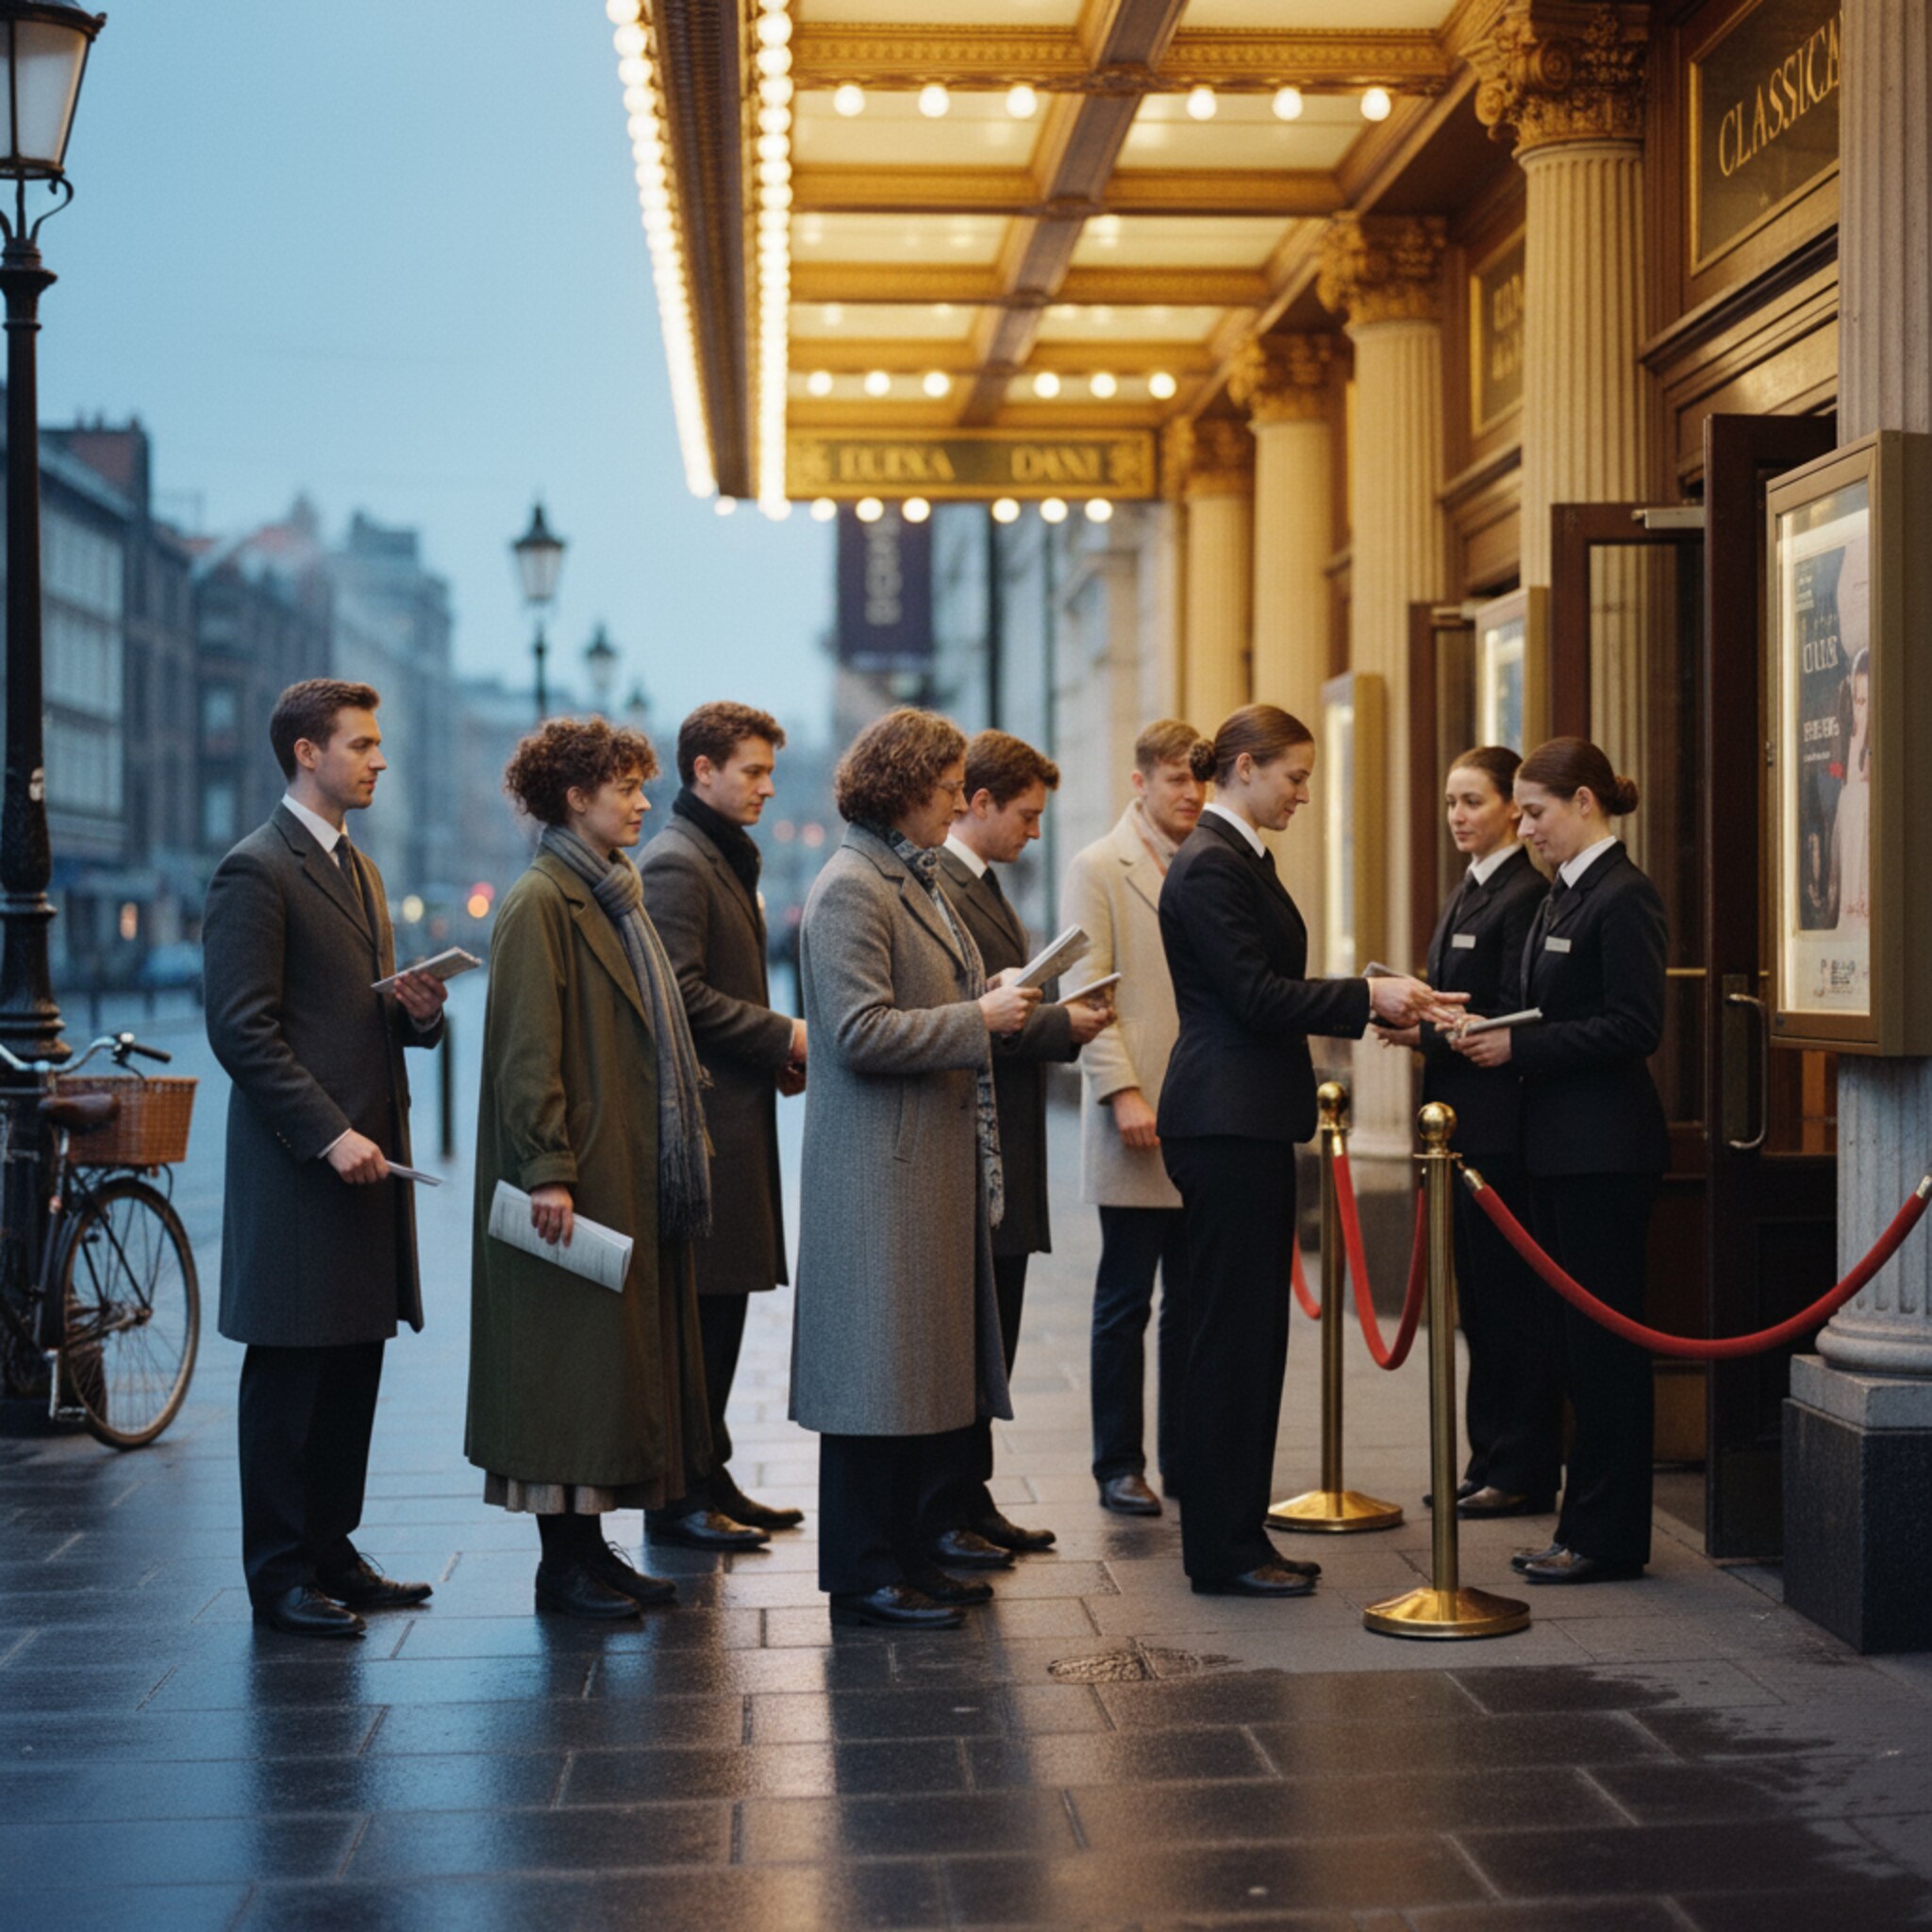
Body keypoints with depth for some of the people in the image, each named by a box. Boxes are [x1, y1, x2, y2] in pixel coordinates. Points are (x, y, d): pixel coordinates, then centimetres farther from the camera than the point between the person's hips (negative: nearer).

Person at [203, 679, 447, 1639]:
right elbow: (241, 1029, -16)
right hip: (297, 1170, -8)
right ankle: (279, 1574, 7)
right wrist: (329, 1134, -20)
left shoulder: (358, 869, 19)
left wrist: (416, 1010, 2)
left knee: (354, 1369, 11)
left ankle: (331, 1552, 21)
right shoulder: (255, 871, -10)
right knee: (287, 1379, -1)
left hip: (367, 1156, 9)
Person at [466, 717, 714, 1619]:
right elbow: (527, 1052, -18)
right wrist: (548, 1171, -23)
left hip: (638, 1175, 9)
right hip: (579, 1185, -9)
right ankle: (562, 1562, 5)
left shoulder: (618, 894, 16)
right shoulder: (539, 903, -12)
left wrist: (681, 1155, 18)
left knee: (624, 1356, 12)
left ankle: (589, 1540, 19)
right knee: (572, 1362, -3)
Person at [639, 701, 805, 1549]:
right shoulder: (674, 864, -12)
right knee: (700, 1308, -6)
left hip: (733, 1115, 10)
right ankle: (678, 1495, 0)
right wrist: (782, 1036, -14)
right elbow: (681, 995, -20)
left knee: (721, 1304, 12)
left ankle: (708, 1476, 19)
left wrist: (777, 1050, 11)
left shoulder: (724, 859, 21)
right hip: (700, 1117, -10)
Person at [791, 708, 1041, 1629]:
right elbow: (861, 1032, -21)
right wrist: (978, 1019, -15)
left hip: (934, 1169, 10)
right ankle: (864, 1573, 3)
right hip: (880, 1170, -10)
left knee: (921, 1369, 12)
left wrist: (996, 1008, 14)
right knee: (879, 1371, -4)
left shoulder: (915, 880, 17)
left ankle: (902, 1553, 20)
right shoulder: (850, 889, -13)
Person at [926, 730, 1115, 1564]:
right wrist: (1059, 1025, -14)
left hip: (1003, 1154, 10)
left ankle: (970, 1503, 21)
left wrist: (1066, 1017, 6)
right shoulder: (937, 890, -15)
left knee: (990, 1339, 14)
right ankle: (941, 1517, 5)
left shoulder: (983, 888, 19)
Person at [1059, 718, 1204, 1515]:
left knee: (1193, 1303, 8)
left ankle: (1183, 1457, 17)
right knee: (1125, 1304, 1)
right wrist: (1121, 1091, -17)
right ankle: (1119, 1465, 9)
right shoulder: (1098, 869, -1)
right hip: (1137, 1125, -5)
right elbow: (1089, 992, -8)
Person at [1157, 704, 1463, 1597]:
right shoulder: (1210, 866, -14)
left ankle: (1232, 1535, 20)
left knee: (1247, 1333, 13)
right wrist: (1368, 994, -14)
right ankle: (1224, 1550, 1)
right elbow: (1256, 997, -19)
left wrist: (1384, 1004, 11)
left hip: (1247, 1121, 11)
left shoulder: (1240, 858, 17)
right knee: (1232, 1333, -5)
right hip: (1226, 1122, -11)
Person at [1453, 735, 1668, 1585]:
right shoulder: (1562, 895, 15)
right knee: (1573, 1334, 13)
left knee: (1603, 1340, -3)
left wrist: (1521, 1047, -18)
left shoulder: (1623, 899, -13)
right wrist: (1491, 1035, 3)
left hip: (1605, 1152, -10)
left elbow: (1634, 1028, -19)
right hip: (1559, 1147, 10)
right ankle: (1584, 1525, 20)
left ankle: (1607, 1536, 4)